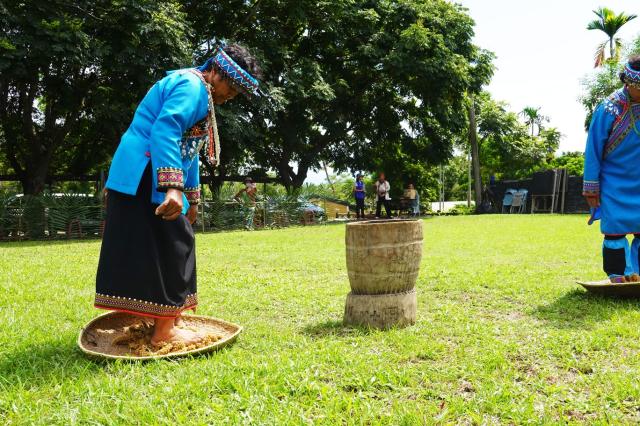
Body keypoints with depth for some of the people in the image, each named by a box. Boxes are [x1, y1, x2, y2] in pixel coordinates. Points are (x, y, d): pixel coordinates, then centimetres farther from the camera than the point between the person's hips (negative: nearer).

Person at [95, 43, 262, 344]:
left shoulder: (198, 93, 23)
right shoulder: (192, 86, -12)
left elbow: (188, 149, 29)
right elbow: (165, 131, -28)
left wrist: (192, 198, 31)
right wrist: (172, 187, -37)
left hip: (135, 178, 10)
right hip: (147, 179, -10)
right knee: (172, 246, -7)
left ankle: (166, 320, 25)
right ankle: (165, 330, 0)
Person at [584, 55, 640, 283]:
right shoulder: (608, 110, -12)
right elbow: (593, 150, -8)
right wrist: (591, 187, -8)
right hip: (614, 182, -4)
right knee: (615, 230, -1)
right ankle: (617, 276, 9)